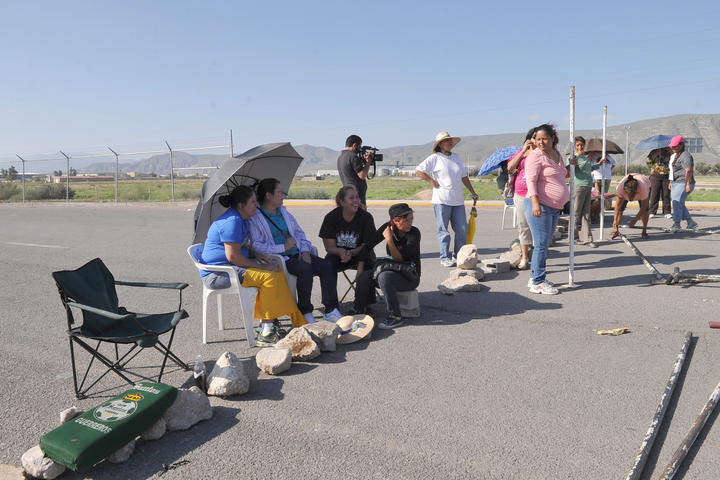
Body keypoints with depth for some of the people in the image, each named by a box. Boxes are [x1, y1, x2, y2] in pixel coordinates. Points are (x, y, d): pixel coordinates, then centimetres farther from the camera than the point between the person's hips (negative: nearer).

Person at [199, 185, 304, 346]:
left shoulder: (241, 219, 13)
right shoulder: (232, 221, -21)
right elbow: (233, 256, -25)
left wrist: (256, 254, 8)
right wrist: (261, 266, -17)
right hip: (217, 274, -11)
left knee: (277, 271, 4)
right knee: (269, 276, -24)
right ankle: (265, 334, -20)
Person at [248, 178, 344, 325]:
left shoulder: (284, 212, 21)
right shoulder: (255, 217, -4)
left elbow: (299, 233, 23)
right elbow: (256, 245, -15)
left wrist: (305, 251, 4)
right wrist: (283, 247, -18)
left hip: (296, 254, 7)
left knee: (327, 266, -14)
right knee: (305, 268, -33)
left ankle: (330, 310, -10)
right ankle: (305, 313, -16)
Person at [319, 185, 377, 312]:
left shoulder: (366, 217, -11)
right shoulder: (331, 217, -8)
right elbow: (330, 246, -9)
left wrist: (351, 253, -30)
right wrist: (341, 252, -33)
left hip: (359, 254, -1)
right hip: (337, 254, 1)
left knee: (368, 260, -33)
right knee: (328, 264, -30)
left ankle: (359, 306, -25)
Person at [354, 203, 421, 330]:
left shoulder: (414, 233, -16)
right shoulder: (388, 227, -3)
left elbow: (399, 258, -21)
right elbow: (368, 246, 0)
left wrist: (389, 239, -27)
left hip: (410, 277, -5)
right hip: (393, 270, 5)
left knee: (384, 277, -33)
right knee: (364, 276, -19)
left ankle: (395, 316, -22)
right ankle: (357, 311, -2)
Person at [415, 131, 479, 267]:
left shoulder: (457, 157, 16)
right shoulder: (435, 158, -2)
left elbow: (464, 177, 23)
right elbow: (418, 171, -5)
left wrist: (472, 192, 22)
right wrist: (432, 181, -7)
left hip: (458, 200, 6)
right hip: (442, 200, -5)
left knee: (462, 229, 5)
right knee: (443, 230, 0)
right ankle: (445, 257, 8)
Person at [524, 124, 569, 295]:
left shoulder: (556, 154, 15)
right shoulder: (536, 156, -11)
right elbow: (531, 180, -19)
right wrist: (535, 202, -30)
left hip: (555, 207, 9)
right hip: (540, 206, -9)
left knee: (545, 244, 14)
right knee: (541, 245, -7)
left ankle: (535, 278, 24)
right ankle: (537, 283, 1)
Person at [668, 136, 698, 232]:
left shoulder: (685, 156, -13)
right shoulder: (675, 155, 17)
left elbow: (688, 171, -20)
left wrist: (688, 185, -25)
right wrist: (671, 182, 22)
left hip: (683, 183, -10)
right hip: (676, 183, 10)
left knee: (677, 202, -13)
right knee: (679, 204, 10)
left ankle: (676, 223, -6)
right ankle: (691, 223, 18)